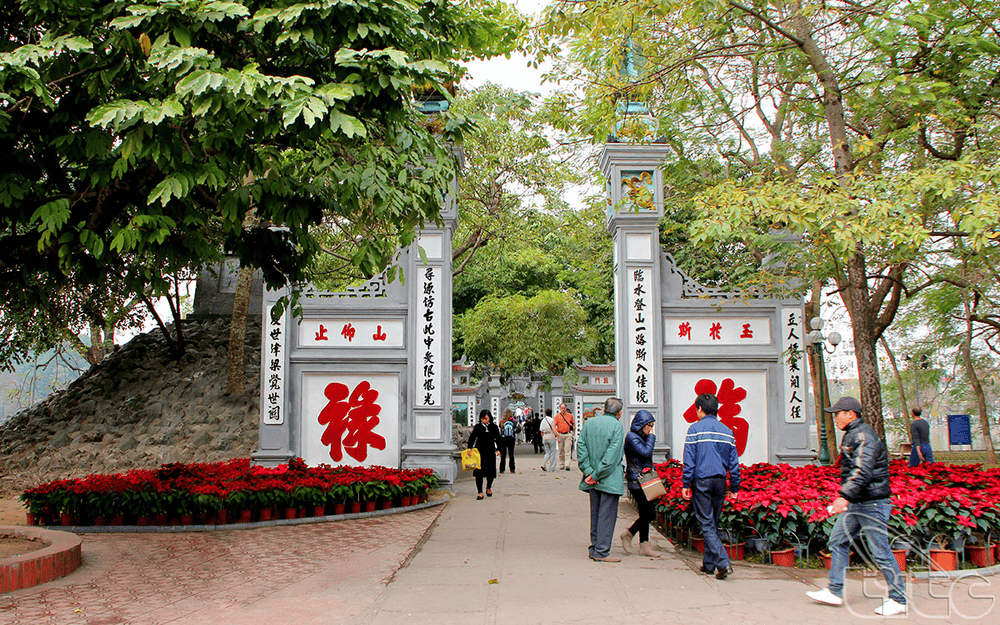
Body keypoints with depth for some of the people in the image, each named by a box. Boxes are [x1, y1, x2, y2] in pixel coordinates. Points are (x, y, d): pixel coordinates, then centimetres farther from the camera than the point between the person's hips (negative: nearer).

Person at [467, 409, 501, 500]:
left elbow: (498, 439, 11)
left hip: (490, 451, 1)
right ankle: (480, 492, 1)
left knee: (491, 471, 4)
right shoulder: (478, 427, 1)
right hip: (479, 451, -1)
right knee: (479, 472, -5)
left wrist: (498, 449, 0)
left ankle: (489, 488, 30)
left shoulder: (494, 427, 5)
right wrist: (470, 448, -13)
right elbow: (472, 437, 0)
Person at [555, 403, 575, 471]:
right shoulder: (557, 416, 1)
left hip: (568, 435, 0)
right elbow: (554, 426, -3)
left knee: (567, 451, -9)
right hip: (560, 435, 0)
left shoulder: (569, 415, 6)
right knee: (561, 451, 7)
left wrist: (572, 433, 13)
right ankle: (561, 464, 17)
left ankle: (567, 465, -14)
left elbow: (573, 424, 20)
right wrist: (557, 435, -12)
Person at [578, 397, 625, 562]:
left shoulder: (589, 423, 6)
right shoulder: (616, 426, -10)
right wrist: (597, 475, -13)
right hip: (610, 479, -6)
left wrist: (589, 471, -4)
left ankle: (594, 548, 20)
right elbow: (612, 455, -17)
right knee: (607, 514, -1)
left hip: (594, 480, 6)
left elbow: (581, 447, 0)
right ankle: (602, 551, 0)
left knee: (595, 513, 15)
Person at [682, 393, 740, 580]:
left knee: (707, 524, -3)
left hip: (701, 481, -4)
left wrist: (685, 485, -4)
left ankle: (723, 563, -15)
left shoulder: (695, 429, -5)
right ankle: (709, 563, 21)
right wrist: (734, 488, 15)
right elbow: (734, 463, 9)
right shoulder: (727, 431, 9)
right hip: (720, 481, 5)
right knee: (713, 523, 15)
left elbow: (689, 460, -8)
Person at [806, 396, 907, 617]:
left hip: (871, 503, -10)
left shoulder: (864, 436, -18)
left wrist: (845, 496, -38)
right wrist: (846, 497, 25)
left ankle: (898, 600, 7)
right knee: (837, 542, 11)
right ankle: (835, 592, 16)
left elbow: (862, 472, -30)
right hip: (855, 503, 10)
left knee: (880, 551, -4)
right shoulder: (852, 435, 15)